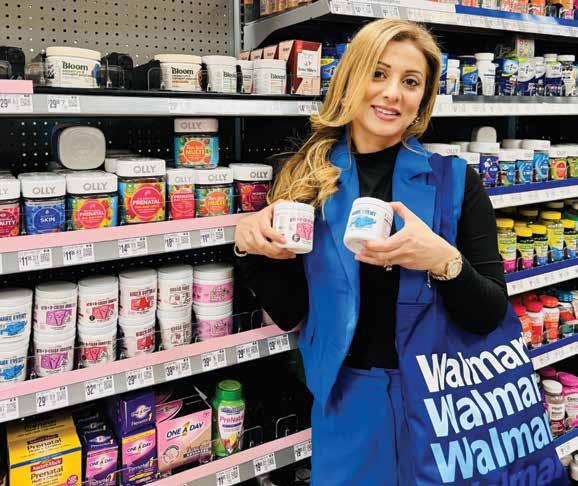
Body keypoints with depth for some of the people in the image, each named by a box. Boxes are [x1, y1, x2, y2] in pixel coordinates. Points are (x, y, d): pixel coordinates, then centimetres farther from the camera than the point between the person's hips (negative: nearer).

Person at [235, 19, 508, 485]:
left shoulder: (455, 179, -8)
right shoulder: (304, 179, -5)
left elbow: (493, 313, -10)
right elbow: (289, 313, -1)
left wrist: (443, 260, -28)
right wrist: (252, 246, -17)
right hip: (347, 395, 1)